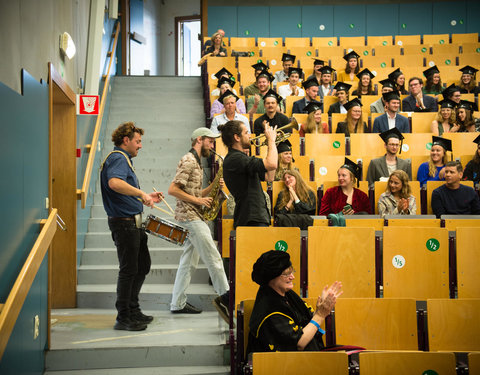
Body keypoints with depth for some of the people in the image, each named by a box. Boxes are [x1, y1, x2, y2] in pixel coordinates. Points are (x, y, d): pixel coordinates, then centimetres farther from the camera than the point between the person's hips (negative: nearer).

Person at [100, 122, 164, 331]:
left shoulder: (123, 159, 20)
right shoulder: (119, 158, -13)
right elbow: (114, 183, -35)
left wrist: (146, 198, 18)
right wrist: (141, 193, -34)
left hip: (133, 223, 11)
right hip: (124, 223, -11)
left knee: (143, 265, 17)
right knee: (129, 270, -4)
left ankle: (133, 311, 27)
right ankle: (123, 318, 5)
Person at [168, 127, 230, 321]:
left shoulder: (196, 162, 20)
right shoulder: (188, 160, -11)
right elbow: (172, 190, -18)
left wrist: (212, 186, 8)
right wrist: (198, 200, -17)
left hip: (193, 216, 10)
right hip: (190, 216, -10)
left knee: (189, 262, 10)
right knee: (213, 257, -8)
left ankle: (178, 304, 13)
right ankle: (225, 296, -3)